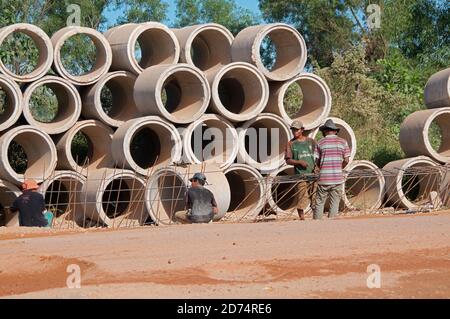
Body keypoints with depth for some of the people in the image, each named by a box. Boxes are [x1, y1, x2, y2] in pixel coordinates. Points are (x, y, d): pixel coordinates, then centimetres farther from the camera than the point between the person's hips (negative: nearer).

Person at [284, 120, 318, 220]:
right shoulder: (291, 144, 6)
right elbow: (288, 160, 2)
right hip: (300, 175, -2)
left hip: (313, 174, 2)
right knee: (302, 198, -5)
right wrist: (299, 162, -14)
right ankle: (301, 218, 3)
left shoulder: (311, 141, 12)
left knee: (315, 197, 2)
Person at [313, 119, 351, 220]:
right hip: (338, 177, 1)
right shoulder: (343, 142, 4)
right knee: (334, 204, 6)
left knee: (319, 203, 7)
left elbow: (317, 162, 1)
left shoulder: (320, 143, 2)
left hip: (324, 178, -1)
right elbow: (346, 160, 1)